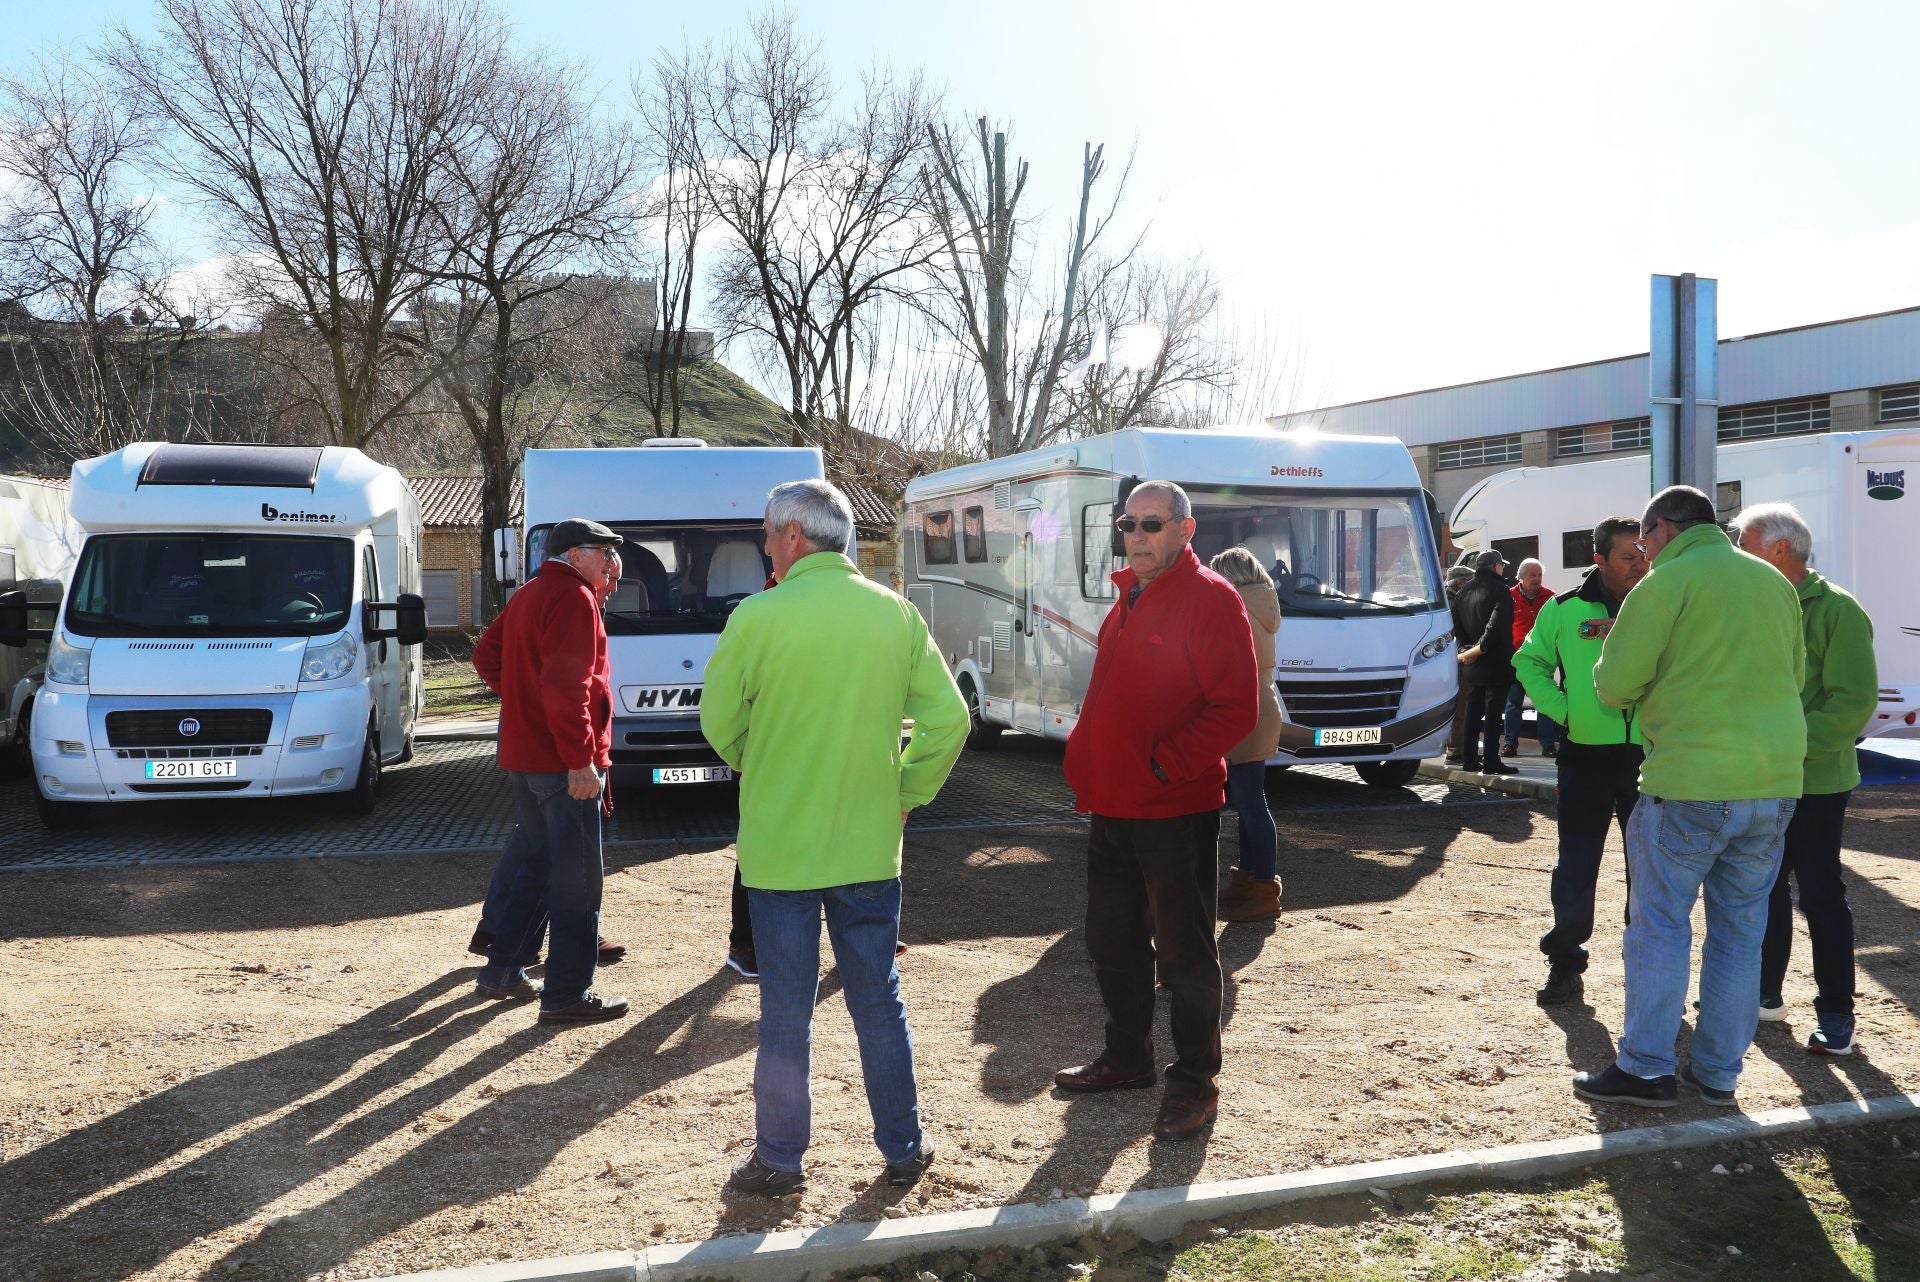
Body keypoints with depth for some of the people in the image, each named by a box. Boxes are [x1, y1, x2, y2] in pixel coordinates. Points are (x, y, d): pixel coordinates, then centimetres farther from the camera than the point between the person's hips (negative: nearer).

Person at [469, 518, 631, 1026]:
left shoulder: (527, 596, 16)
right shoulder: (574, 599, -15)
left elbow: (486, 656, 24)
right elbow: (566, 684, -24)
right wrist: (581, 759, -23)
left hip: (523, 755, 10)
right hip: (564, 762, -10)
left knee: (534, 861, 20)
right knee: (576, 879, -3)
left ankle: (502, 971, 27)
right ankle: (567, 995, 1)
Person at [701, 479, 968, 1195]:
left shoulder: (758, 617, -13)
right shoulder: (896, 613, -2)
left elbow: (719, 723, -3)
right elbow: (949, 719, -3)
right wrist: (906, 794, 8)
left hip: (779, 847, -3)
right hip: (871, 844, 3)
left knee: (785, 1009, 9)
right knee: (879, 1001, 15)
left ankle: (781, 1160, 21)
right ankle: (903, 1149, 25)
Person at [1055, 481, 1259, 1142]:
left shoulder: (1209, 598, -12)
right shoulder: (1130, 598, 14)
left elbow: (1236, 708, -18)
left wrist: (1166, 765, -21)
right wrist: (1085, 760, 10)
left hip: (1176, 809, -8)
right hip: (1112, 806, 9)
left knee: (1183, 951, 3)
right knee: (1111, 940, 18)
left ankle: (1195, 1081, 17)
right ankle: (1127, 1057, 34)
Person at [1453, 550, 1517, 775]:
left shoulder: (1465, 591, 12)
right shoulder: (1499, 590, -11)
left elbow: (1456, 623, 11)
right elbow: (1497, 626, -21)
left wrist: (1467, 647, 3)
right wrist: (1480, 648, -15)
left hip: (1472, 665, 7)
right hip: (1496, 663, -7)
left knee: (1472, 712, 12)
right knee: (1493, 713, -4)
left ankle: (1469, 759, 15)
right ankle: (1490, 762, -4)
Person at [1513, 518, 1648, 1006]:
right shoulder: (1565, 610, 0)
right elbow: (1529, 663, 10)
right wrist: (1561, 709, -3)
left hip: (1651, 759, 1)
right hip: (1586, 758, -1)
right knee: (1574, 872, 3)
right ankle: (1564, 964, 17)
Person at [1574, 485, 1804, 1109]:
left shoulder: (1665, 584, -9)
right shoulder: (1774, 581, 12)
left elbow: (1614, 686, -9)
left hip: (1692, 782, -6)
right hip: (1776, 780, 6)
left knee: (1660, 924, 3)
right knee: (1741, 929, 12)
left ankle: (1646, 1068, 6)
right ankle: (1719, 1071, 19)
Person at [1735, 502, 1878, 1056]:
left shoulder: (1836, 610, -12)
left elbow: (1853, 703, -19)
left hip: (1814, 784, -7)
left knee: (1821, 896, 0)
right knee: (1766, 890, 14)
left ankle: (1836, 1013, 11)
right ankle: (1766, 993, 27)